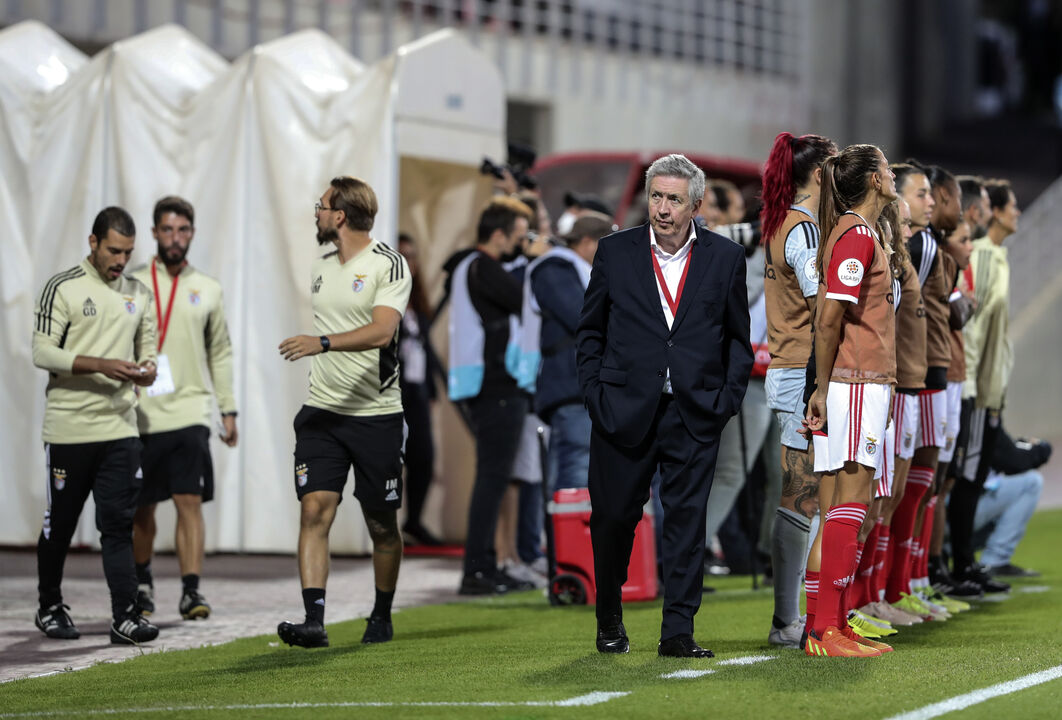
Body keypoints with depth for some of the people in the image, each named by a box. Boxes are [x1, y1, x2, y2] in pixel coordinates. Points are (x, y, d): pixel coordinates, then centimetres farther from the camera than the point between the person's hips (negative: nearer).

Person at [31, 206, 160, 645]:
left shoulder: (138, 295, 13)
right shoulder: (63, 288, -4)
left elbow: (146, 349, 20)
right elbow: (43, 351, -10)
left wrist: (147, 369, -5)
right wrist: (101, 366, -20)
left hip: (121, 428, 3)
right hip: (69, 428, -3)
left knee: (118, 524, -4)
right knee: (60, 524, 7)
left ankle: (125, 617, -8)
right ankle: (50, 608, 23)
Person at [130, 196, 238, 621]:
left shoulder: (207, 290, 10)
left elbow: (221, 354, 16)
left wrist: (228, 409, 11)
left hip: (189, 411, 0)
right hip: (141, 413, 0)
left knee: (190, 502, -10)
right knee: (141, 508, 8)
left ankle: (191, 591, -12)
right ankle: (142, 584, 25)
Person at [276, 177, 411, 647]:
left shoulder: (389, 266, -8)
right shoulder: (320, 270, 14)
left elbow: (381, 331, -22)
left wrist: (323, 342, -33)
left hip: (376, 414, -5)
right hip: (322, 412, 5)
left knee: (382, 525, 6)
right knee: (315, 510, -11)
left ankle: (382, 617, 25)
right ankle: (313, 621, -18)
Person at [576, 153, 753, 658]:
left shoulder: (724, 258, 5)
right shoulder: (615, 252, 5)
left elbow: (738, 337, 12)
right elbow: (591, 331, 10)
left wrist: (728, 399, 1)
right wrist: (595, 394, 1)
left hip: (695, 413, 0)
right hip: (624, 409, 0)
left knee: (687, 517, -3)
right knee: (614, 516, 6)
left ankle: (678, 632, 1)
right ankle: (609, 621, 26)